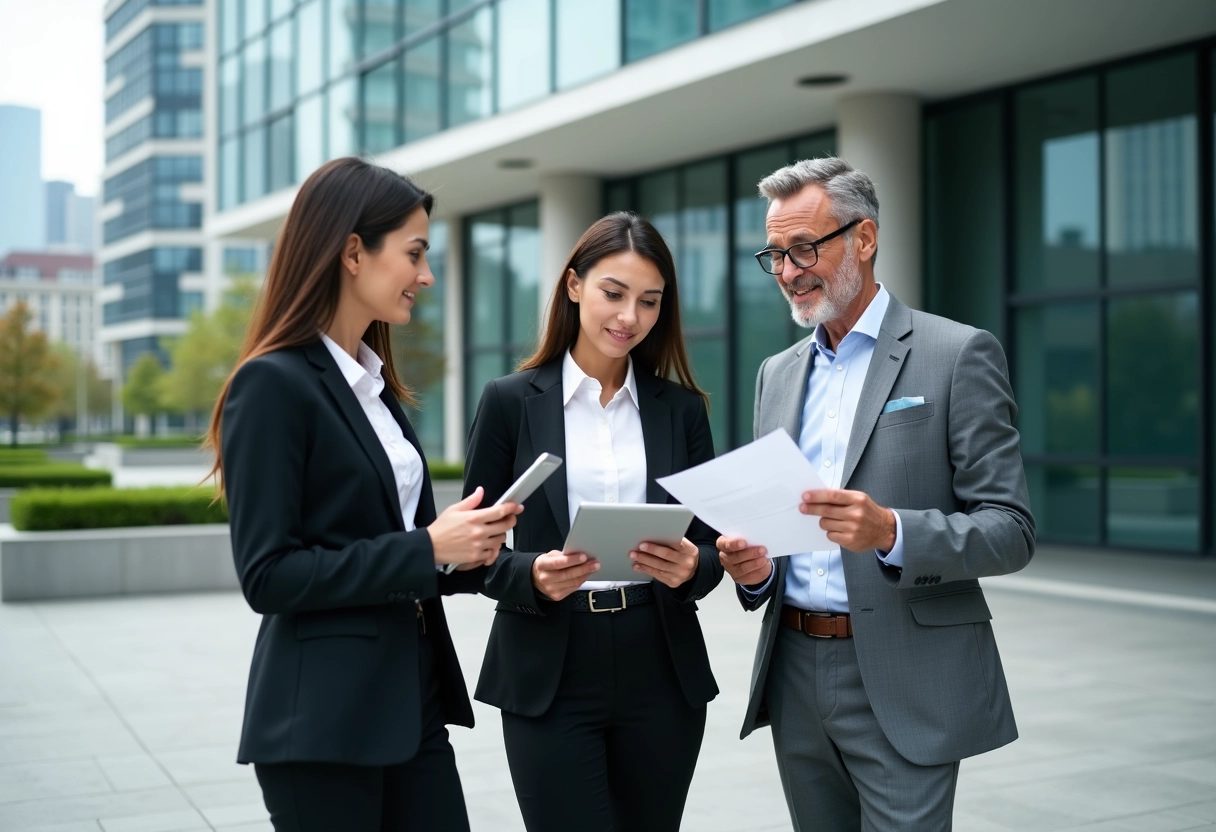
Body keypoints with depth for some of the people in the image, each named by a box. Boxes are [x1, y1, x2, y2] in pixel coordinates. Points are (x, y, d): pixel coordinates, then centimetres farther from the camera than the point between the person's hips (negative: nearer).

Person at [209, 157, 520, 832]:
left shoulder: (375, 383, 14)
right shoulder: (274, 384, -12)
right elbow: (267, 575, -17)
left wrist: (464, 549, 0)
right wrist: (425, 548, -18)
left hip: (411, 698, 8)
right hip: (323, 719, -8)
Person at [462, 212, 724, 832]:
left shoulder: (681, 408, 7)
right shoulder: (511, 401, 0)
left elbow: (711, 540, 8)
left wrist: (692, 566, -14)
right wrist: (533, 575, -19)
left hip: (661, 672, 3)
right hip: (549, 679, -3)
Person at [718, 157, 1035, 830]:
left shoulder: (958, 355, -5)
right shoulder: (777, 373, 13)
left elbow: (1011, 532, -10)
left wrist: (892, 532, -27)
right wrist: (752, 567, -4)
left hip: (903, 689, -5)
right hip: (796, 676, 6)